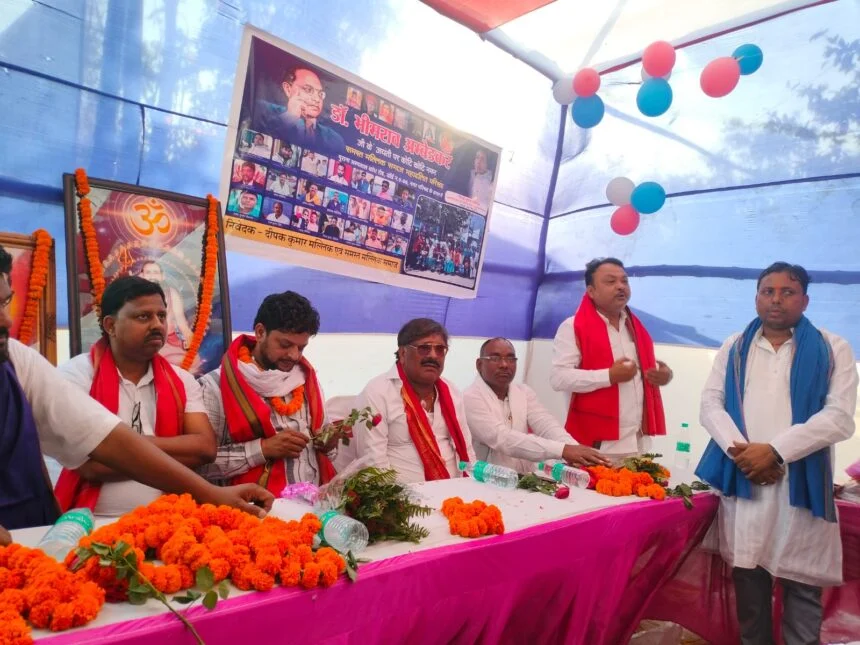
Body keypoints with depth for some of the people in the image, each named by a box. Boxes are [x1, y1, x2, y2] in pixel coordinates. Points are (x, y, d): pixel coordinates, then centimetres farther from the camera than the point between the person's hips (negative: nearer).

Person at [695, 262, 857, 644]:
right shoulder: (734, 348, 13)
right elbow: (711, 404, 6)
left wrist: (775, 451, -15)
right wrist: (737, 449, -11)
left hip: (802, 484, -2)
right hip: (742, 479, 2)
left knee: (802, 584, 4)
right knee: (748, 577, 9)